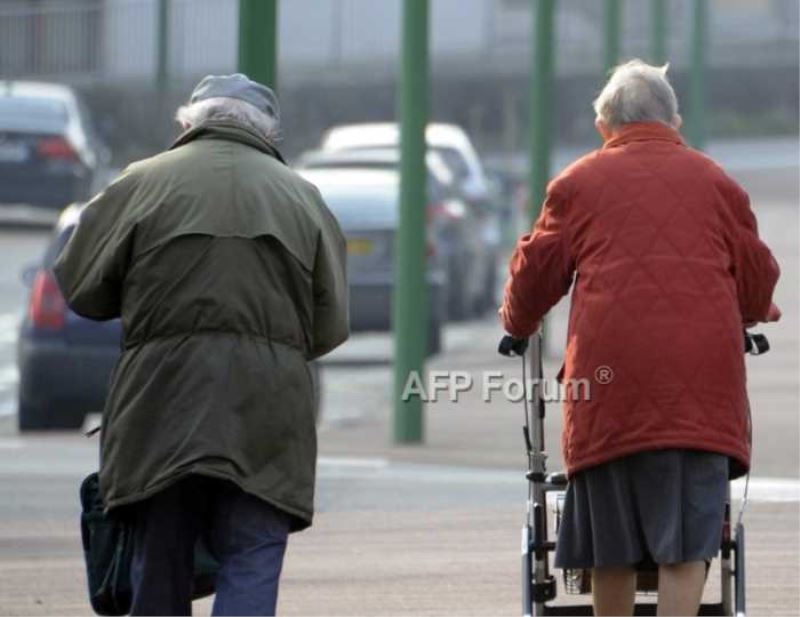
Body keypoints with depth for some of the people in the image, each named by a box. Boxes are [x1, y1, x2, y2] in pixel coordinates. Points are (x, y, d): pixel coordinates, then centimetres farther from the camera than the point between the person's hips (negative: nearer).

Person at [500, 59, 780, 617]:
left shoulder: (578, 183, 11)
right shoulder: (715, 182, 13)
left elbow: (536, 273, 16)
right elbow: (757, 281, 20)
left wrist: (518, 322, 37)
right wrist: (755, 315, 43)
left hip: (610, 381, 0)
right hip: (700, 381, 0)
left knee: (612, 548, 9)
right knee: (686, 543, -4)